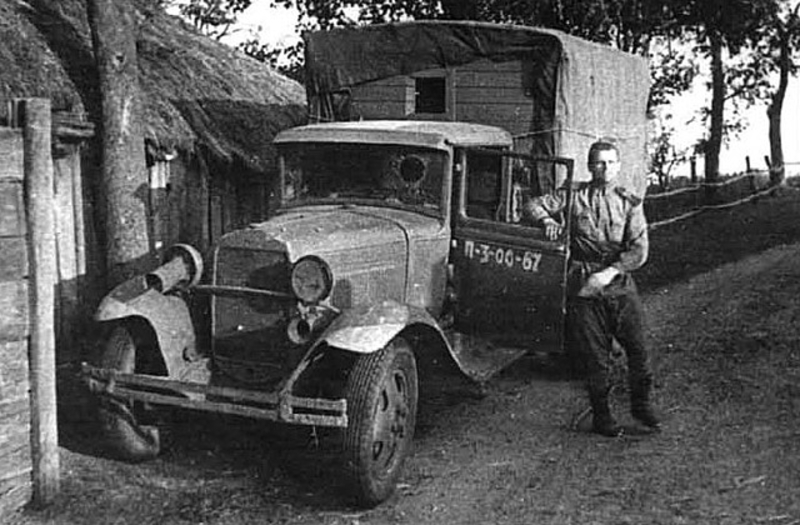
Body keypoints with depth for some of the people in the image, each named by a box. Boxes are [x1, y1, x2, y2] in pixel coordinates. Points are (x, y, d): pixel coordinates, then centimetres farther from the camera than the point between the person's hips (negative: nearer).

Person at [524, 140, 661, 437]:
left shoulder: (630, 203, 6)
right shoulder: (574, 195, 5)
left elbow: (639, 250, -3)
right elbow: (533, 206, 3)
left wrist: (609, 273, -16)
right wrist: (547, 219, -19)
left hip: (620, 285, 1)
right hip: (584, 287, -1)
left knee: (638, 348, 1)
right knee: (594, 355, 4)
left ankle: (641, 404, 24)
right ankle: (601, 415, 19)